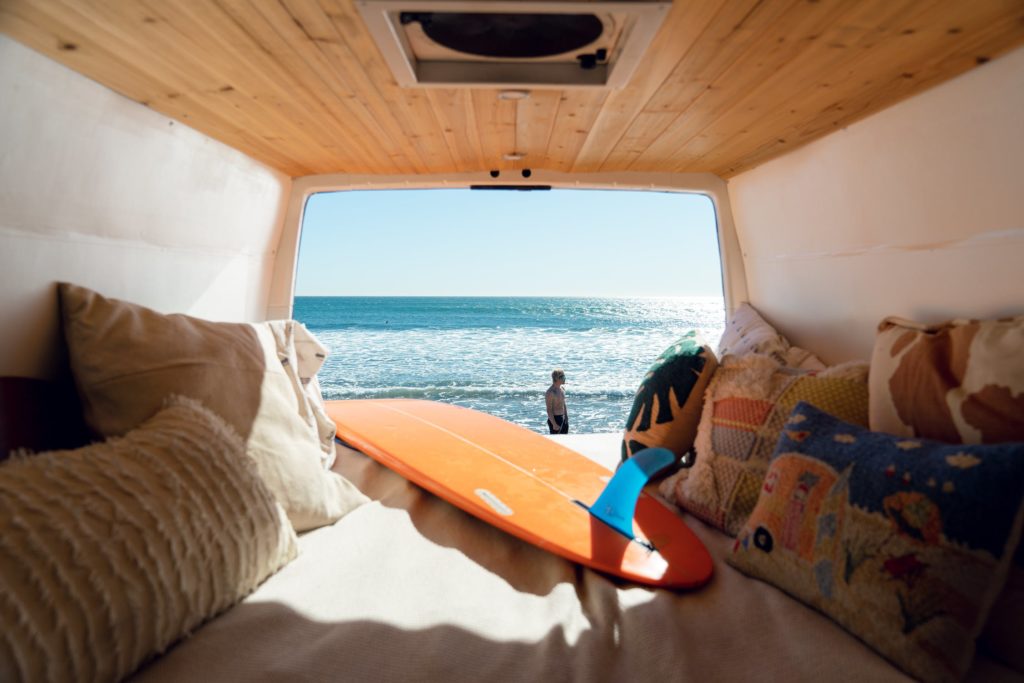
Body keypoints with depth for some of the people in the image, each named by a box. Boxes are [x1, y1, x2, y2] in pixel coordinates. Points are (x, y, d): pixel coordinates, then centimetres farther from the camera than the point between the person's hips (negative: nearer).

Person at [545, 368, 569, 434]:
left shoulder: (562, 389, 8)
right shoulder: (550, 392, -19)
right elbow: (549, 410, -19)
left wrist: (566, 418, 15)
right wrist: (554, 424, -21)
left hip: (564, 419, 9)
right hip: (555, 419, -9)